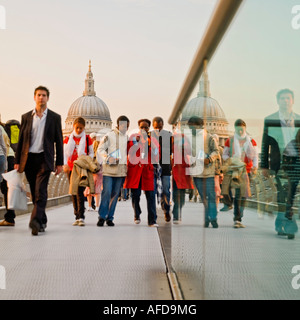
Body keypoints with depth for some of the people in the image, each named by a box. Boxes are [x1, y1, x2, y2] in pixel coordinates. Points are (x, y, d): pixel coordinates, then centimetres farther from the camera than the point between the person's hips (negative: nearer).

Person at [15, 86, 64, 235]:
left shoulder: (55, 117, 6)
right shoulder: (26, 117, 11)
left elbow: (58, 141, 5)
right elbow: (21, 140, 12)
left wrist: (59, 163, 1)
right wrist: (17, 161, 6)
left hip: (45, 158, -3)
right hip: (29, 159, 3)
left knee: (40, 191, -14)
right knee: (35, 193, 8)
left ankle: (35, 221, -21)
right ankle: (42, 222, 20)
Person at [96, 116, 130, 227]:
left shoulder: (127, 137, 16)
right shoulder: (109, 135, -1)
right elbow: (100, 149, -2)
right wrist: (107, 158, -18)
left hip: (121, 170, 5)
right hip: (109, 168, -4)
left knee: (115, 194, 5)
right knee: (107, 192, -12)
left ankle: (110, 217, 12)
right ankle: (102, 217, -2)